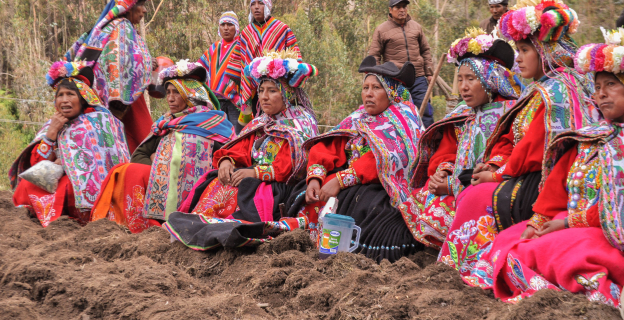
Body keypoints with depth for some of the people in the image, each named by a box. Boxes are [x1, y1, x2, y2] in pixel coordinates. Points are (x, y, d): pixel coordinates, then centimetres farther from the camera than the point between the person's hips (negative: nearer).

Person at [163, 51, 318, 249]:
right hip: (254, 179, 6)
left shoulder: (301, 124, 0)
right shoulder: (260, 124, 22)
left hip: (281, 187, -6)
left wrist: (257, 172, -23)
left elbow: (289, 166, -14)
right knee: (218, 182, -18)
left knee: (244, 187, -32)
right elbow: (240, 149, 11)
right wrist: (227, 160, -13)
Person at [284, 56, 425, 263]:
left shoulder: (403, 120, -3)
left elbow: (382, 160, -18)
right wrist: (315, 177, -13)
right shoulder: (359, 119, 18)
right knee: (308, 197, -14)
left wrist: (340, 180, -25)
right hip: (352, 189, 6)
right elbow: (327, 147, 7)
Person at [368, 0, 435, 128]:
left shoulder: (416, 27, 14)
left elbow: (425, 51, 19)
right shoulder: (381, 30, 2)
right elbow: (374, 57, 3)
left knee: (425, 111, -1)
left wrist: (429, 73, 13)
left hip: (418, 79, 3)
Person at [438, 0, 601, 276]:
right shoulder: (540, 90, 15)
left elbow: (534, 149, -20)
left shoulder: (553, 92, -17)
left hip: (541, 186, -10)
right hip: (529, 179, 10)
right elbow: (512, 136, 16)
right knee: (468, 195, 2)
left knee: (476, 198, -12)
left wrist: (499, 173, -10)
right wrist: (496, 162, -2)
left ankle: (466, 267, 4)